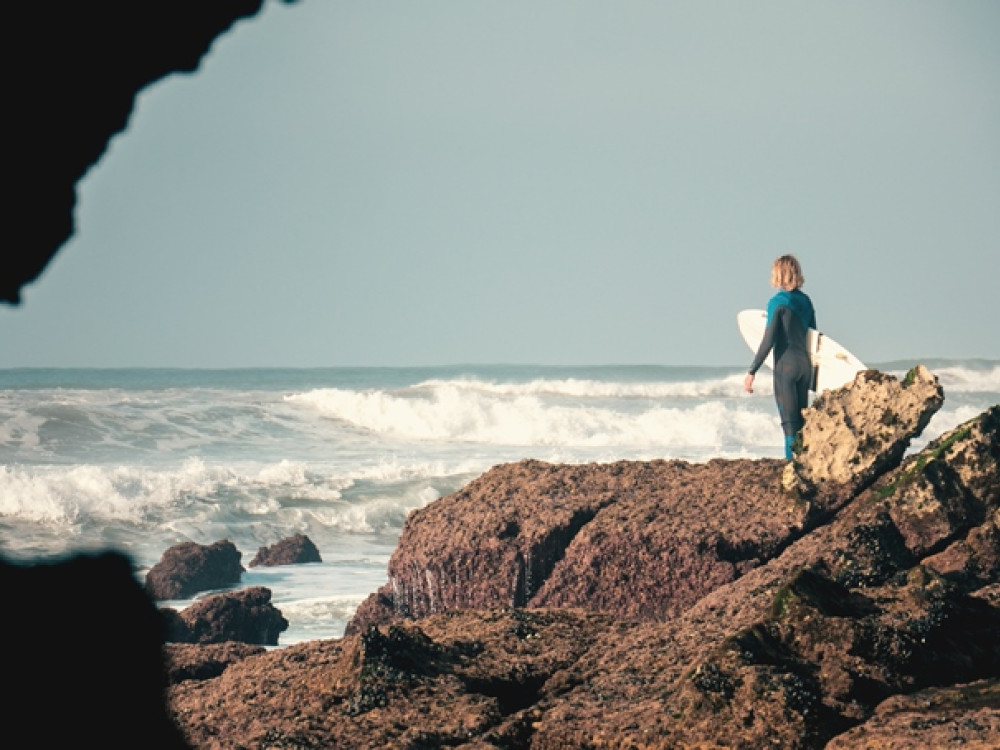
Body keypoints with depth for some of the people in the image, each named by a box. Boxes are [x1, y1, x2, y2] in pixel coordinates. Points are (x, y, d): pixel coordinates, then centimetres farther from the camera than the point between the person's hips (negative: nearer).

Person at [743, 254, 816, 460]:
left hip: (786, 364, -6)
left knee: (789, 421, -6)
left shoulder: (778, 302, -10)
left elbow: (769, 339, -14)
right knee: (802, 419, 11)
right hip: (805, 364, 6)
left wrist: (752, 372, -12)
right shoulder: (805, 301, 9)